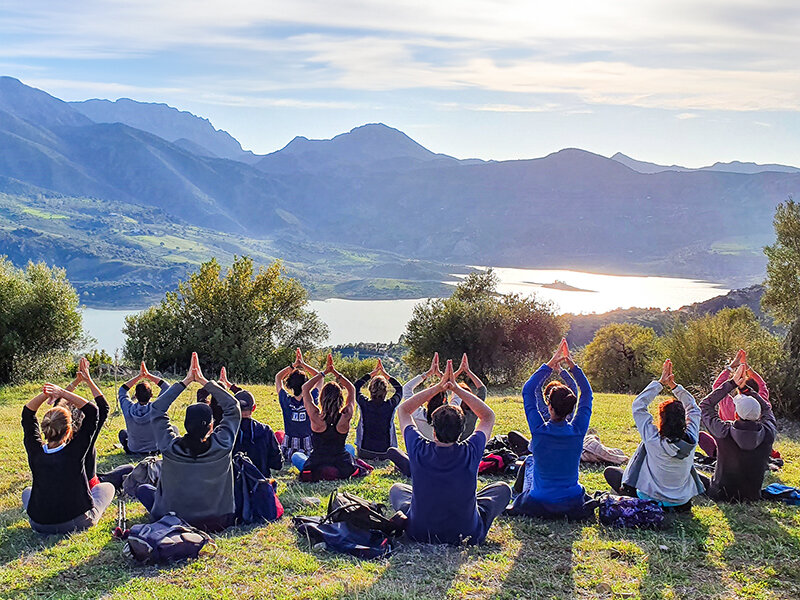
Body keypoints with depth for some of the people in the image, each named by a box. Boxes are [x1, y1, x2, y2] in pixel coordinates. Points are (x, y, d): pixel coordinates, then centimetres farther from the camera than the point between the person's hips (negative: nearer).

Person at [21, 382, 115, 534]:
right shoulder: (75, 450, -19)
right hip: (77, 522, -2)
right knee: (107, 487, 22)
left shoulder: (35, 451, -11)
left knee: (27, 492, 34)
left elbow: (27, 414, 3)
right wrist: (63, 393, -13)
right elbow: (92, 411, -9)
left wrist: (45, 394, -11)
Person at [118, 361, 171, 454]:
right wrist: (148, 376, -10)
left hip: (133, 451, 1)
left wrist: (139, 376, -6)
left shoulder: (129, 409, -25)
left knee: (123, 433, 31)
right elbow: (167, 387, -13)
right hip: (155, 450, -1)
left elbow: (122, 390, -5)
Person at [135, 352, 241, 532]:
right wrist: (204, 381, -3)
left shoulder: (170, 447, -20)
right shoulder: (222, 445, -21)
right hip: (216, 521, 0)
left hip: (172, 520, 0)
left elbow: (157, 409, -5)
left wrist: (186, 381, -3)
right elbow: (233, 406, -6)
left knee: (143, 489, 25)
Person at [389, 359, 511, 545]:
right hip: (467, 535, -1)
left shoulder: (419, 451, -19)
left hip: (419, 534, 1)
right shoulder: (470, 453, -20)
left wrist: (438, 388, -4)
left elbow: (403, 410, 0)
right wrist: (457, 389, -4)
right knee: (503, 489, 19)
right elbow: (488, 416, 1)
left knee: (397, 489, 29)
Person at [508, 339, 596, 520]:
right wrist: (573, 366, 0)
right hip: (572, 505, 2)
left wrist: (550, 365, -6)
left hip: (538, 504, -2)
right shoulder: (578, 431, -15)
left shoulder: (539, 430, -19)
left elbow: (527, 391, -5)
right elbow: (587, 394, 1)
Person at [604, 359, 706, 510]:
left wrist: (660, 383, -8)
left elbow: (638, 404, -14)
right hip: (682, 500, 3)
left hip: (652, 499, -3)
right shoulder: (690, 439, -17)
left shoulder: (654, 439, -26)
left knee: (610, 471, 14)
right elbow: (693, 408, 2)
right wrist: (673, 385, 3)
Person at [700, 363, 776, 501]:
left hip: (720, 496, -3)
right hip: (752, 497, 3)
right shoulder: (768, 434, -19)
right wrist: (744, 387, 2)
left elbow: (705, 404, -8)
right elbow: (766, 409, 4)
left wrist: (732, 383, -8)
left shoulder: (724, 432, -25)